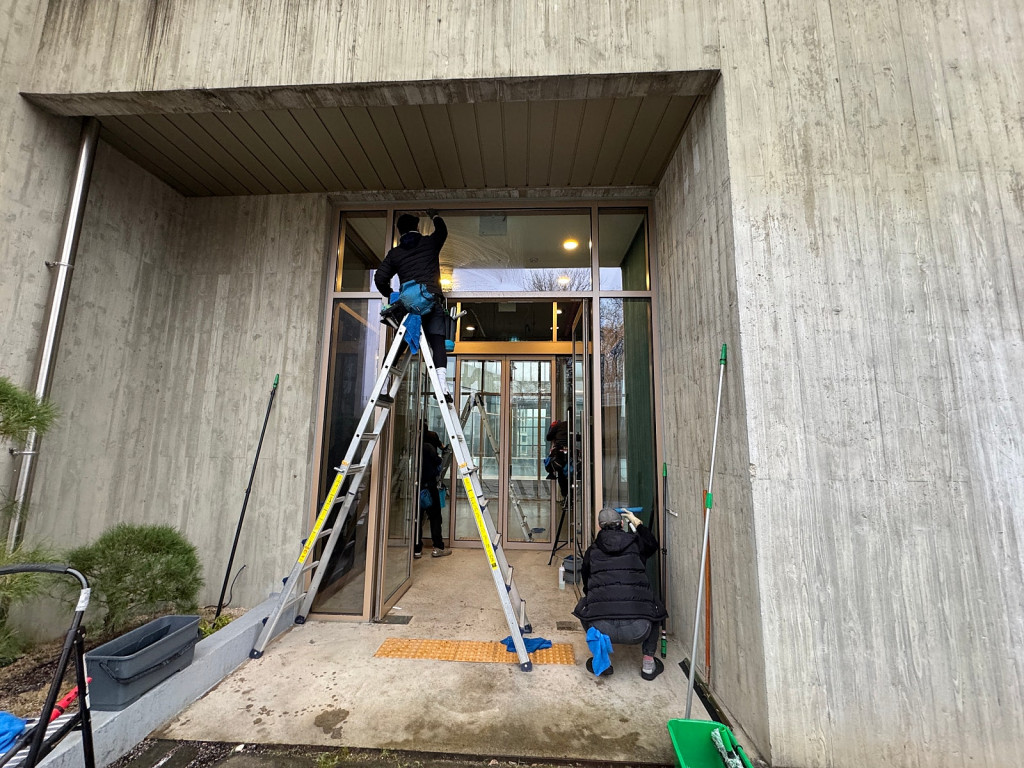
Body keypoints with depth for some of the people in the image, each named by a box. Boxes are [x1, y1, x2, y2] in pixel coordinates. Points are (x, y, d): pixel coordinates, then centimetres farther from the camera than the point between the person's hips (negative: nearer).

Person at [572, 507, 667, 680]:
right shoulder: (635, 543, 12)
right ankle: (648, 664, 29)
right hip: (638, 629, 1)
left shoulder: (592, 550, 13)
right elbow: (653, 544, 37)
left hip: (602, 628, 0)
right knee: (652, 607, 32)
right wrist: (638, 523, 50)